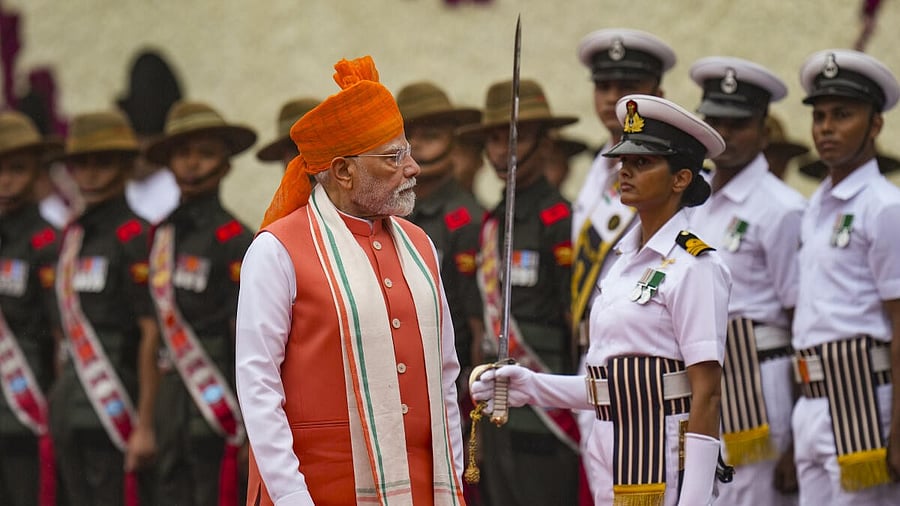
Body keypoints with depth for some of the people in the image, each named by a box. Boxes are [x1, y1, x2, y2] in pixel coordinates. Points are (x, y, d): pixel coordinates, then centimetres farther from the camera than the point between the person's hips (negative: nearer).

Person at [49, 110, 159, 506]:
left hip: (116, 410, -8)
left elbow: (152, 335, -13)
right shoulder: (72, 236, 15)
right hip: (72, 410, 8)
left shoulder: (134, 238, -8)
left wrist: (145, 425, -17)